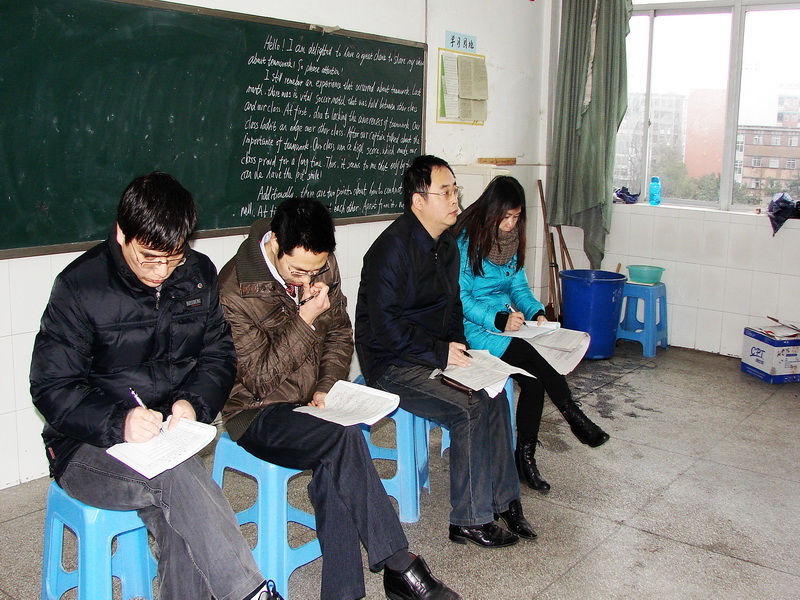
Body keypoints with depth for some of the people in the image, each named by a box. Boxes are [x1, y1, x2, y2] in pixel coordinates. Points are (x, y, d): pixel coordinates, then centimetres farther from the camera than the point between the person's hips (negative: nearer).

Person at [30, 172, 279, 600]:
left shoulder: (199, 274, 4)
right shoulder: (80, 286, -8)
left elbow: (219, 355, 11)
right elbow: (51, 388, -9)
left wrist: (194, 403, -11)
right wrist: (119, 420, -27)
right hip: (89, 446, -3)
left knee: (177, 519, -29)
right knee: (179, 481, -34)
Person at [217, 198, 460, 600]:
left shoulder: (322, 268, 0)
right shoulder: (235, 291, -18)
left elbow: (340, 333, 13)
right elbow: (260, 377, -17)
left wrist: (326, 386, -3)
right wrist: (305, 320, -23)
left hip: (310, 403, 5)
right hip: (258, 413, -5)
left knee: (334, 468, -28)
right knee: (345, 439, -32)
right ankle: (398, 567, -24)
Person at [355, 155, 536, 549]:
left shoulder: (447, 244, 10)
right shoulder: (392, 248, -18)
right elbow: (385, 327, -22)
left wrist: (458, 346, 3)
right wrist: (441, 353, -20)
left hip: (437, 355, 8)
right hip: (391, 364, -8)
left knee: (494, 395, -13)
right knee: (469, 408, -24)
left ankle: (502, 500, -1)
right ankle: (470, 521, -10)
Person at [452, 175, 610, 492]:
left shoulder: (511, 238, 10)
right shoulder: (465, 239, -12)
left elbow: (519, 285, 15)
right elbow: (461, 299, -14)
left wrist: (536, 312, -4)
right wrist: (500, 320, -23)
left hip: (507, 319, 6)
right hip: (472, 326, -6)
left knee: (533, 378, -18)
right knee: (535, 354, -27)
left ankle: (525, 457, -7)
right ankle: (574, 418, -9)